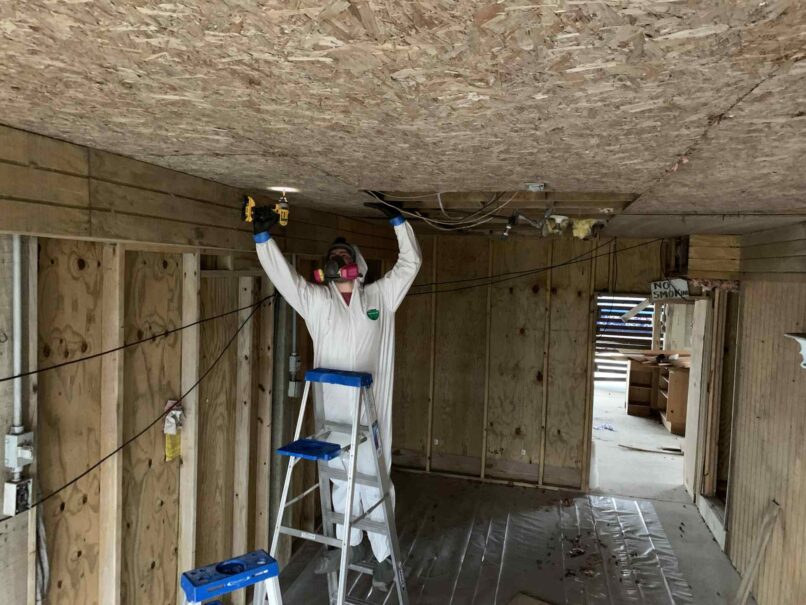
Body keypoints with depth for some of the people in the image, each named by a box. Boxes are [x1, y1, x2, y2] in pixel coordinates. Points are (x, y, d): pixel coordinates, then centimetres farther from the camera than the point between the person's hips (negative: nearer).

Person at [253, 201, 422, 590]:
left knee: (373, 480, 4)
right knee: (340, 478, 17)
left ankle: (383, 555, 20)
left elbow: (411, 263, 5)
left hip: (370, 409, -2)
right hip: (332, 411, 3)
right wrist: (263, 235, -13)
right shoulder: (315, 300, 5)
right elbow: (281, 274, -1)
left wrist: (397, 219, 2)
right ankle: (350, 544, 37)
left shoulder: (380, 295, 4)